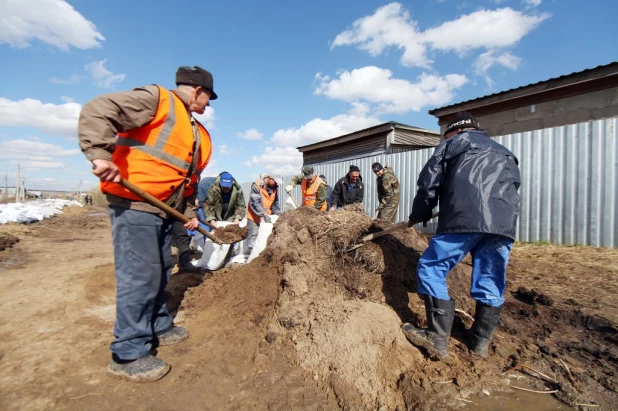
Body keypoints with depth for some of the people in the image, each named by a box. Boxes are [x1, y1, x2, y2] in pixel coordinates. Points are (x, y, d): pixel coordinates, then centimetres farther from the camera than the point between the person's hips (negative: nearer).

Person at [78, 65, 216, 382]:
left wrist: (189, 213, 18)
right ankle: (128, 354, 10)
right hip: (133, 203, -9)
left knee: (160, 271, 17)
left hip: (164, 210, 9)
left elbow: (189, 180, 22)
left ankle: (158, 327, 35)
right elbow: (96, 111, -17)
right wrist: (101, 154, -28)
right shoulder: (157, 99, -7)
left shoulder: (199, 134, 19)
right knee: (140, 276, -5)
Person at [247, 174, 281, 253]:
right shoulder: (256, 186, -17)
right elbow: (255, 203, -23)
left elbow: (275, 204, 9)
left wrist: (278, 215, -3)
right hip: (254, 217, -6)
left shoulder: (274, 188, 3)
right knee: (253, 236, -3)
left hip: (267, 217, 6)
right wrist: (264, 214, -28)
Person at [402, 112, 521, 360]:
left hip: (465, 219, -6)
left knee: (431, 269, 1)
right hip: (504, 224, 7)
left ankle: (438, 339, 1)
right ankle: (481, 341, 25)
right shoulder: (504, 154, 35)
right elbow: (514, 189, 30)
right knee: (490, 282, 15)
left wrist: (418, 216, 25)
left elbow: (428, 183, 12)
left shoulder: (452, 143, 18)